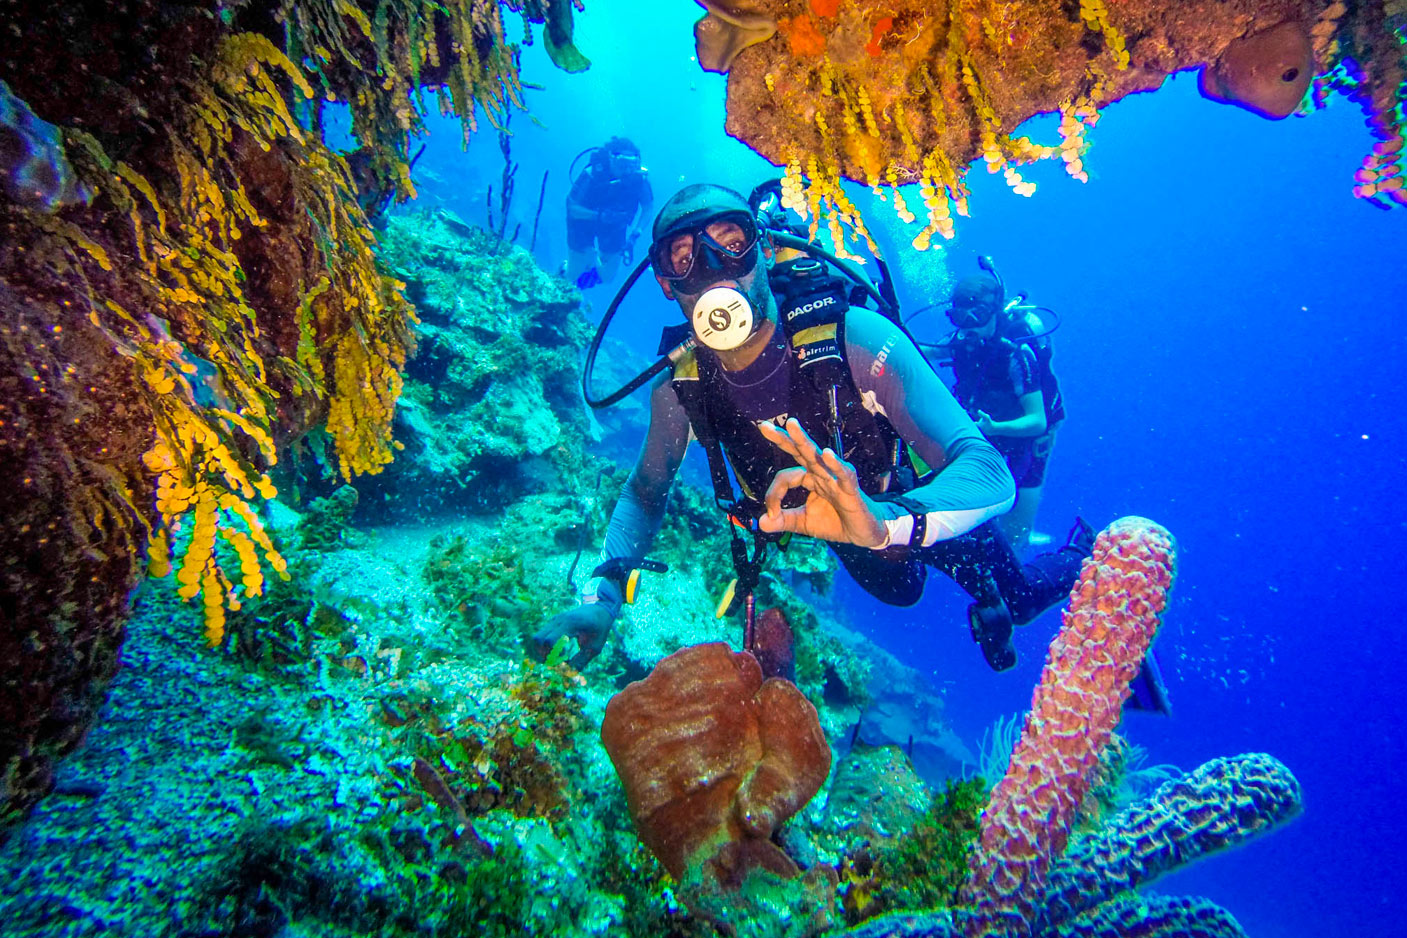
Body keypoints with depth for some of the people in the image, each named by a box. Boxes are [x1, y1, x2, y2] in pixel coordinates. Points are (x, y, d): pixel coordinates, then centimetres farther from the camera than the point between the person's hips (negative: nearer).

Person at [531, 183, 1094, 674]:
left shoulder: (852, 338, -42)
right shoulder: (681, 386, -29)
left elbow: (989, 474, -46)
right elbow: (646, 491, -14)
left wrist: (883, 523, -67)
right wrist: (603, 591, -32)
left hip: (909, 504, -4)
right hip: (831, 524, 5)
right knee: (897, 591, 33)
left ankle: (1068, 560, 47)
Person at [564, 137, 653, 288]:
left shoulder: (639, 177, -26)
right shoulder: (591, 174, -33)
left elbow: (648, 208, -10)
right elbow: (572, 208, -27)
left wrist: (636, 233, -26)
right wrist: (599, 216, -43)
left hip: (613, 225, 2)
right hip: (585, 219, -2)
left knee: (608, 276, 4)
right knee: (574, 276, -1)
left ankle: (594, 258, 37)